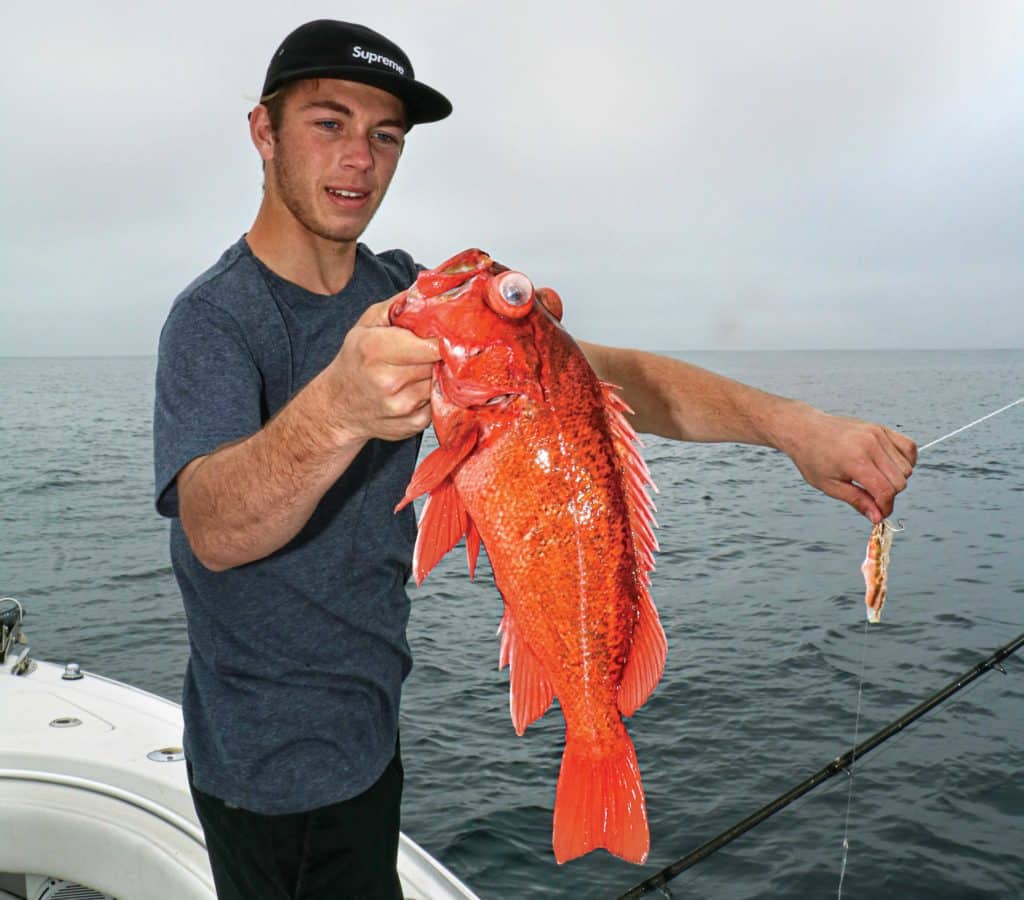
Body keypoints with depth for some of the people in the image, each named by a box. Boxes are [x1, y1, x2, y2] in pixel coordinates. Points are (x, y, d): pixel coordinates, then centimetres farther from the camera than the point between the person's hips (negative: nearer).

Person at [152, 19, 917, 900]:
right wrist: (338, 408, -55)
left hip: (367, 729, 6)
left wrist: (789, 421, -20)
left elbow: (592, 371, -8)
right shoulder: (215, 317, -19)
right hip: (267, 763, -6)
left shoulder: (408, 297, -1)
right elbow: (213, 531, -35)